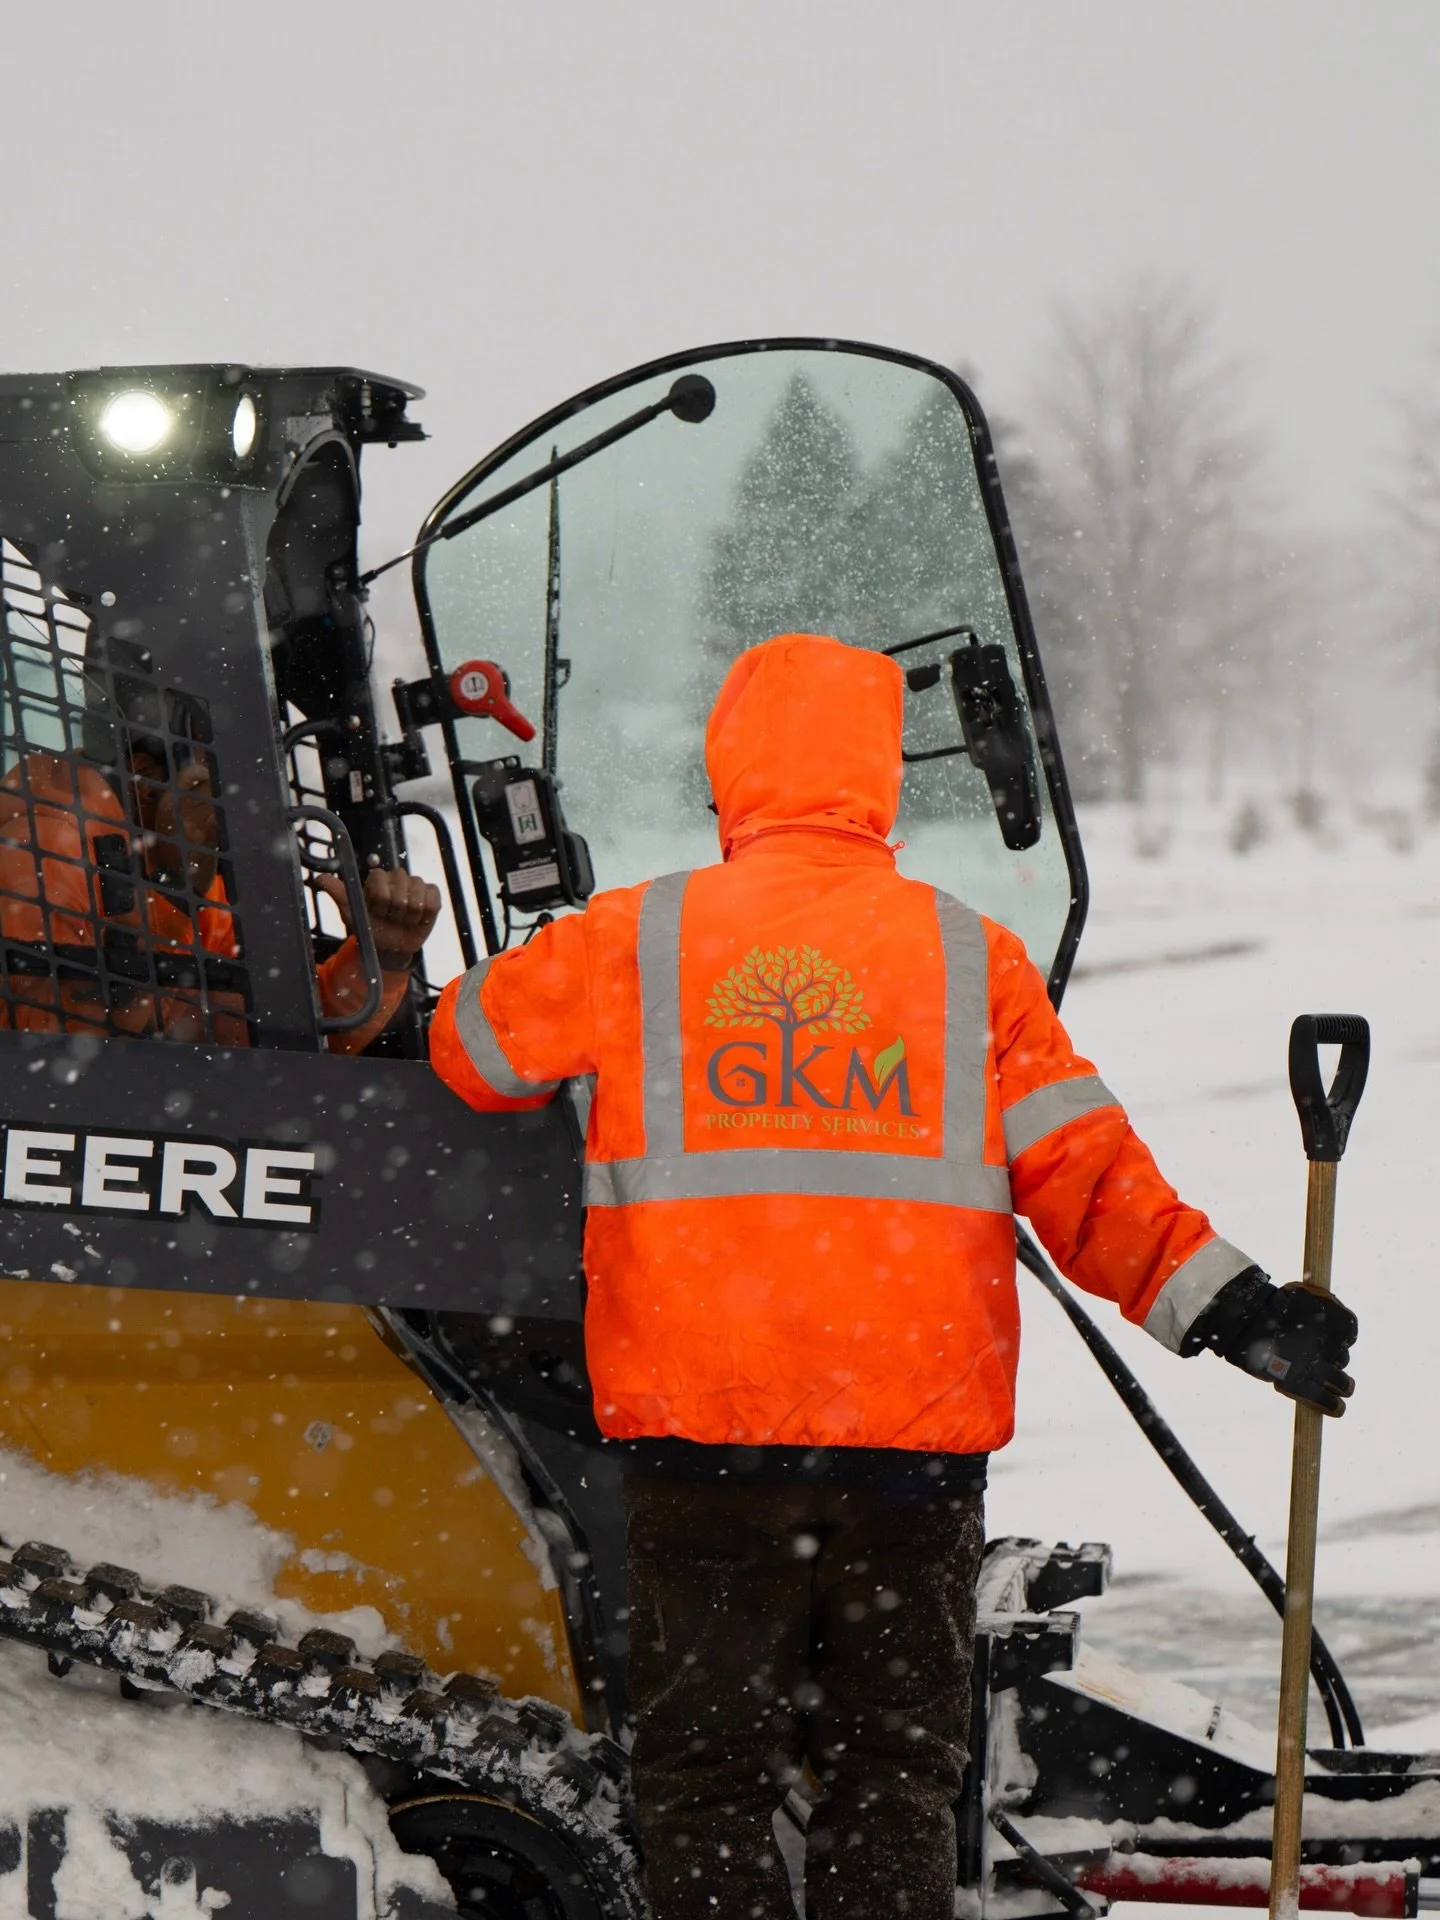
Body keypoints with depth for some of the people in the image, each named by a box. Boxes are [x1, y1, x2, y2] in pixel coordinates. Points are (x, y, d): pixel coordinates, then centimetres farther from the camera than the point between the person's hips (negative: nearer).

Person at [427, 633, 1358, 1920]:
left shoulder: (635, 941, 2)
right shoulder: (970, 956, 3)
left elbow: (474, 1044, 18)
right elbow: (1086, 1173, -1)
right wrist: (1234, 1308, 3)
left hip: (700, 1437, -1)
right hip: (920, 1439, 1)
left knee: (705, 1775, 7)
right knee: (897, 1775, 10)